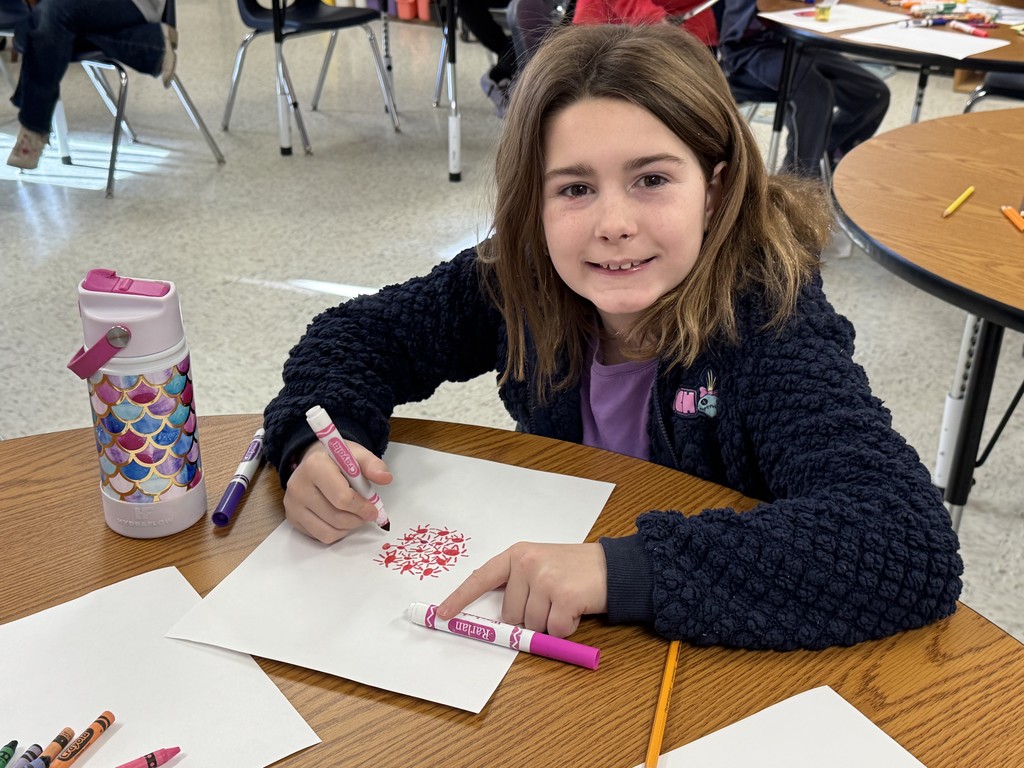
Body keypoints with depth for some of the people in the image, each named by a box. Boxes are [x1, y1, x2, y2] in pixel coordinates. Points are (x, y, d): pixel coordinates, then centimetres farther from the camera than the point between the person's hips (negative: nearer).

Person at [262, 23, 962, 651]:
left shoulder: (770, 321, -26)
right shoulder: (518, 281, -13)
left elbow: (914, 544, -37)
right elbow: (367, 333, 1)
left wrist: (624, 569, -44)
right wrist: (318, 442, -21)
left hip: (730, 654, -3)